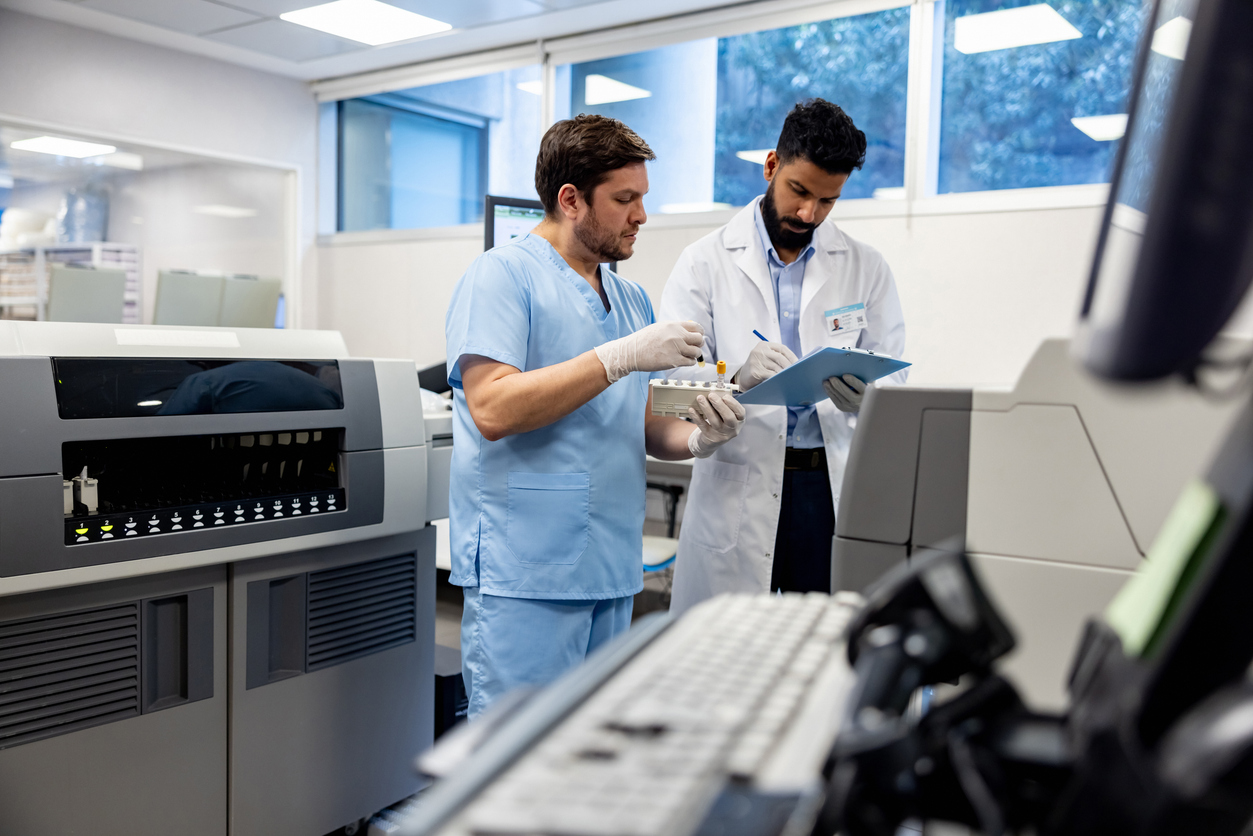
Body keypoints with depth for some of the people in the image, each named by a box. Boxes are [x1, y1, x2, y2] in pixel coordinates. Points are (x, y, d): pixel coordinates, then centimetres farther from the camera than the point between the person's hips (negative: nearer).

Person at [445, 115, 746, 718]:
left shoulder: (631, 298, 17)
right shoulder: (502, 275, -7)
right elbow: (493, 409, -21)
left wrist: (697, 439, -3)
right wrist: (621, 357, -21)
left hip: (612, 572, 8)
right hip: (524, 573, -7)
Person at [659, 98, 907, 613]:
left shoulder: (867, 270, 10)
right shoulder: (707, 262, 3)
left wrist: (862, 394, -18)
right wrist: (737, 375, -26)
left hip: (834, 488, 2)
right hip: (736, 488, -2)